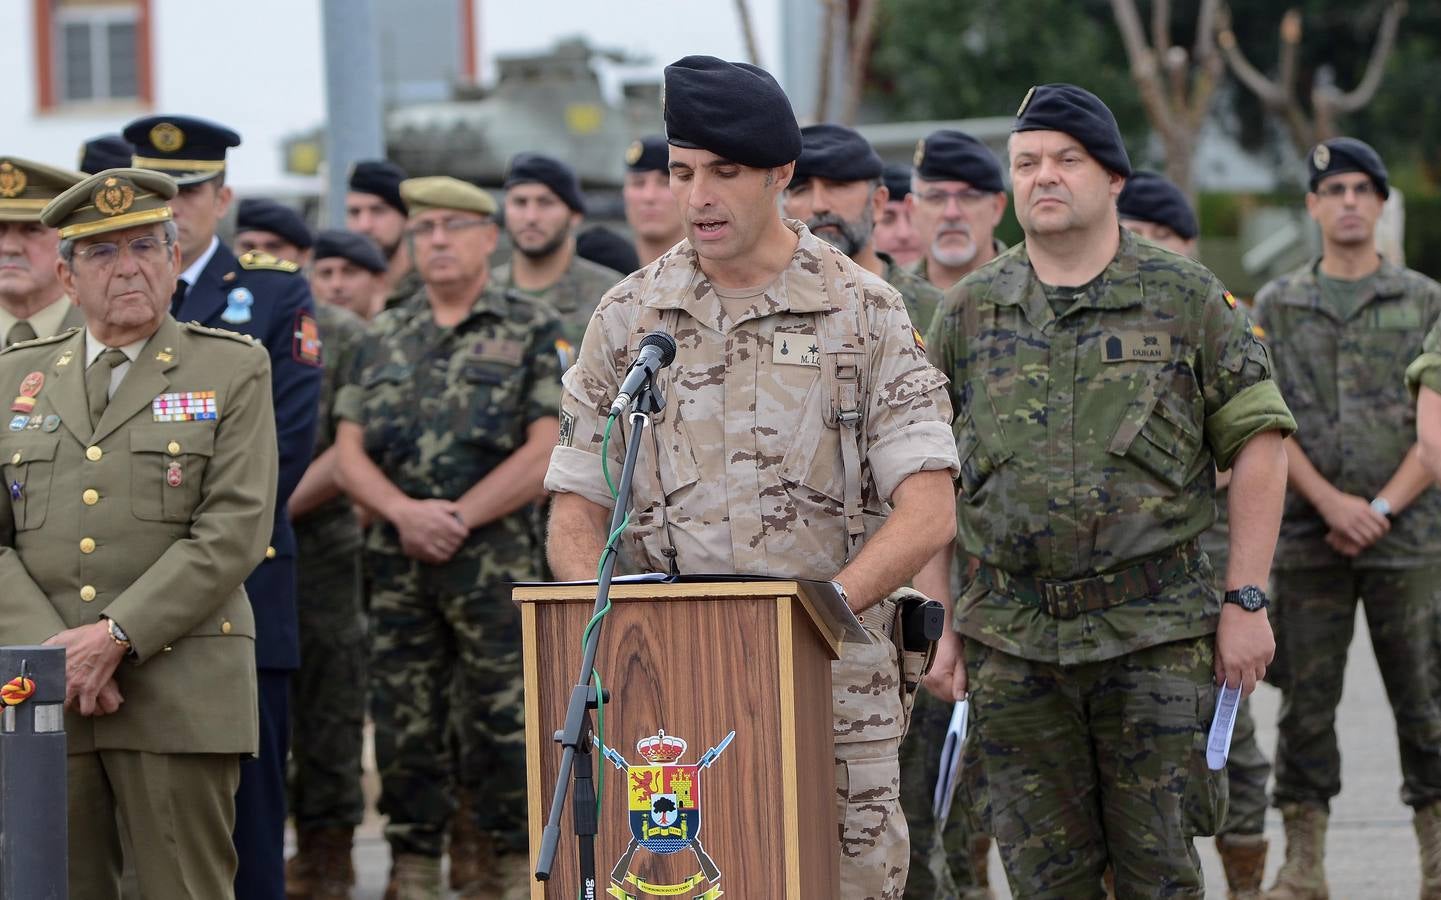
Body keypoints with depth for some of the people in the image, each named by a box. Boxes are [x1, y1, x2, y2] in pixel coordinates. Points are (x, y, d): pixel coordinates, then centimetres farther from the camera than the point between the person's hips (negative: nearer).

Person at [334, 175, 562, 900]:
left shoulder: (534, 331, 1)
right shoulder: (383, 338, 14)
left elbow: (546, 452, -7)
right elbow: (349, 452, 8)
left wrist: (456, 518, -11)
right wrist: (405, 512, -11)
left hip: (497, 560, -4)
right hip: (396, 561, 4)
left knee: (501, 727, -2)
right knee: (403, 728, 6)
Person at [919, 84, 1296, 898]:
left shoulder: (1187, 297, 2)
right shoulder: (968, 313, 8)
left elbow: (1257, 443, 1)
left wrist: (1247, 600, -5)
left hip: (1158, 632, -2)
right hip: (1013, 640, 2)